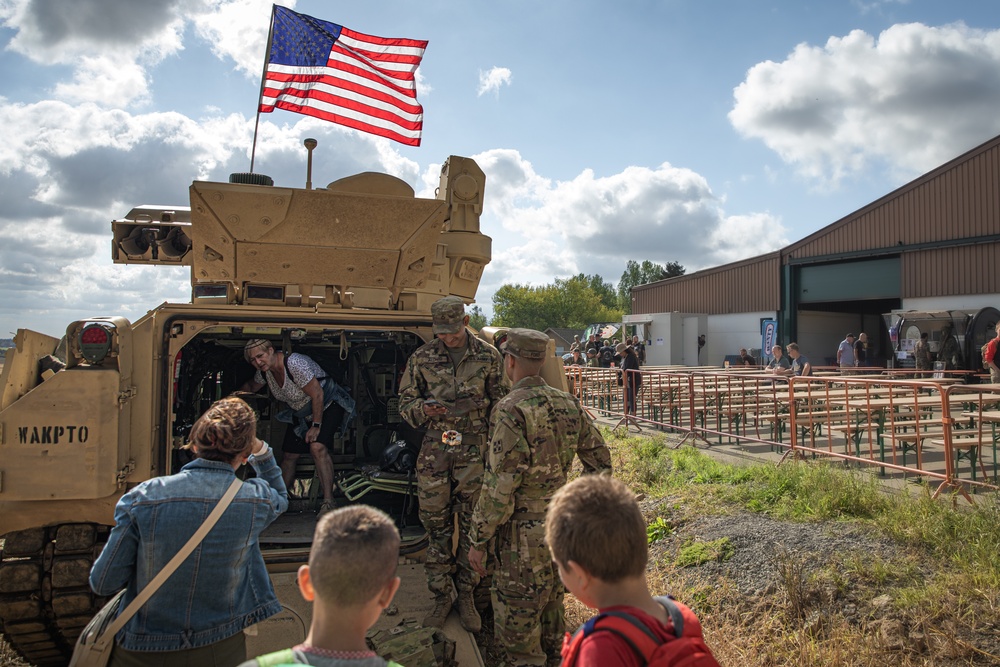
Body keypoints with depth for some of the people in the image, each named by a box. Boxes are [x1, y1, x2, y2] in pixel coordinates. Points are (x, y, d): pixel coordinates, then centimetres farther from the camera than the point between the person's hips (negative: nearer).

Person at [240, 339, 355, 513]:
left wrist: (316, 426, -23)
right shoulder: (264, 370, -8)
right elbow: (252, 385, 18)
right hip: (300, 413, 8)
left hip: (326, 406, -8)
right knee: (288, 455, 8)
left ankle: (328, 502, -27)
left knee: (317, 448, -28)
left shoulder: (295, 364, -32)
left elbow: (317, 394, -29)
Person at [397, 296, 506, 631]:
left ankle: (466, 595, 22)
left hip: (475, 449, -1)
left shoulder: (488, 356, 2)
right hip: (435, 449, 1)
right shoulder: (421, 358, 4)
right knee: (436, 525, 6)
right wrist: (423, 410, -14)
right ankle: (442, 596, 21)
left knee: (472, 526, 6)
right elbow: (405, 402, 9)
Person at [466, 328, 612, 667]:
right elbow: (600, 461, 10)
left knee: (517, 624, 6)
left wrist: (478, 540, -12)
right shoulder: (567, 403, 3)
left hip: (525, 535, -8)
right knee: (551, 608, 24)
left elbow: (499, 485, -22)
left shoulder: (512, 409, -20)